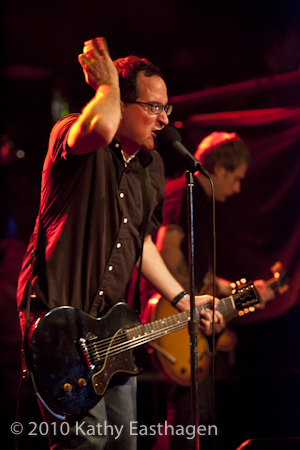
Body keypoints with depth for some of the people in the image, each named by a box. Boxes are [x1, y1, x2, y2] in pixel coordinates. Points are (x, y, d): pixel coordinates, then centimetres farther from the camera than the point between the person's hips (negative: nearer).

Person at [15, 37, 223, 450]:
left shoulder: (152, 166, 14)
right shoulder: (72, 134, -9)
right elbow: (100, 127, -35)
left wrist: (182, 300, 21)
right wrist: (106, 82, -16)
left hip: (109, 321, 8)